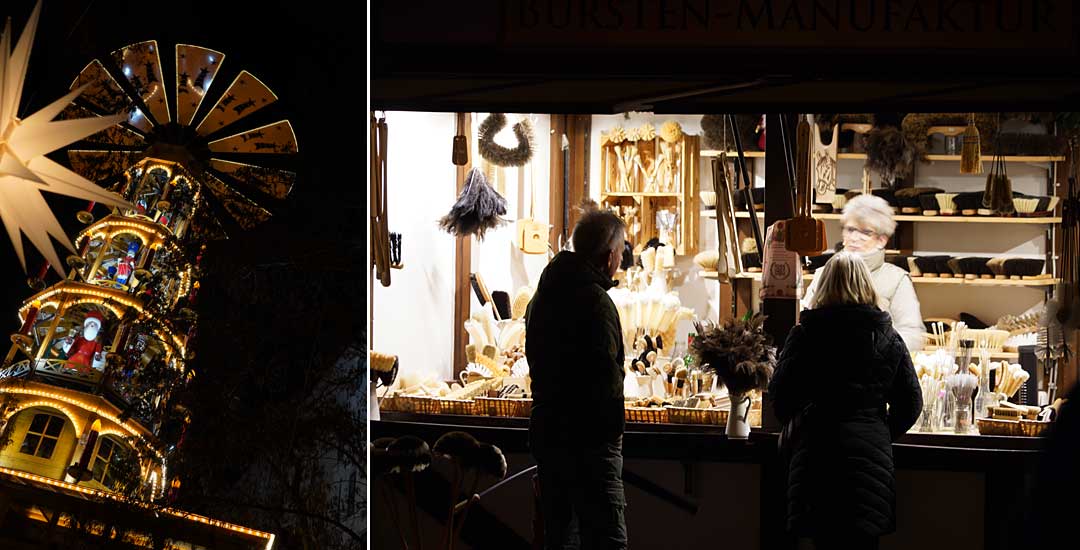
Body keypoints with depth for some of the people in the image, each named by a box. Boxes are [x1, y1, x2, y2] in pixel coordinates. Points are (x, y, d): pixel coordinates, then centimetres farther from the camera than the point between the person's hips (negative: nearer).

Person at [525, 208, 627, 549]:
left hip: (546, 433, 10)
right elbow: (605, 377, -21)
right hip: (588, 441, -9)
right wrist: (613, 428, -11)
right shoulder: (594, 301, -16)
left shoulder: (543, 296, 14)